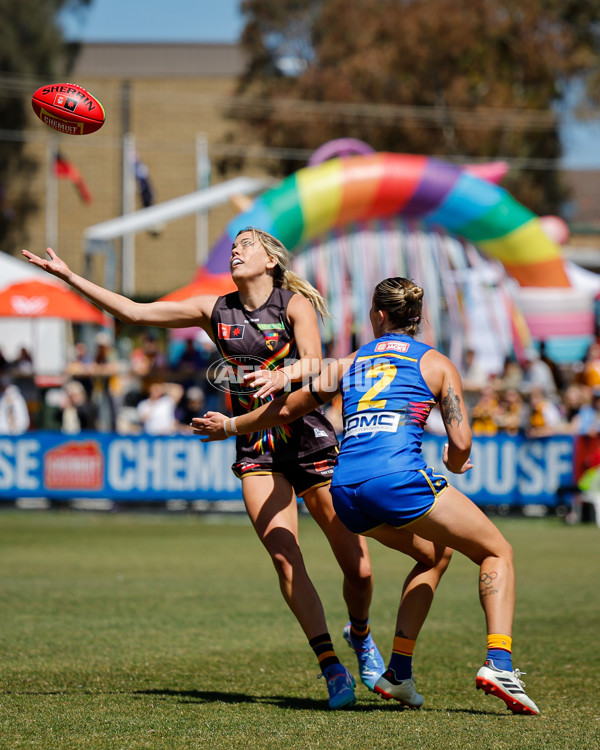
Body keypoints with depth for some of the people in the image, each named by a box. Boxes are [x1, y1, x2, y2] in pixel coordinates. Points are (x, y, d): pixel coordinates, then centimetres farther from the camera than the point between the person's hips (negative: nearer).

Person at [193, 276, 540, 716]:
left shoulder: (348, 365, 24)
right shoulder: (436, 364, 14)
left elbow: (286, 410, 32)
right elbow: (461, 445, 7)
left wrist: (229, 427, 48)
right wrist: (454, 465, 31)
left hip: (345, 490, 5)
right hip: (399, 477, -5)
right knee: (498, 552, 11)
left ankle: (399, 671, 19)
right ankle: (499, 664, -10)